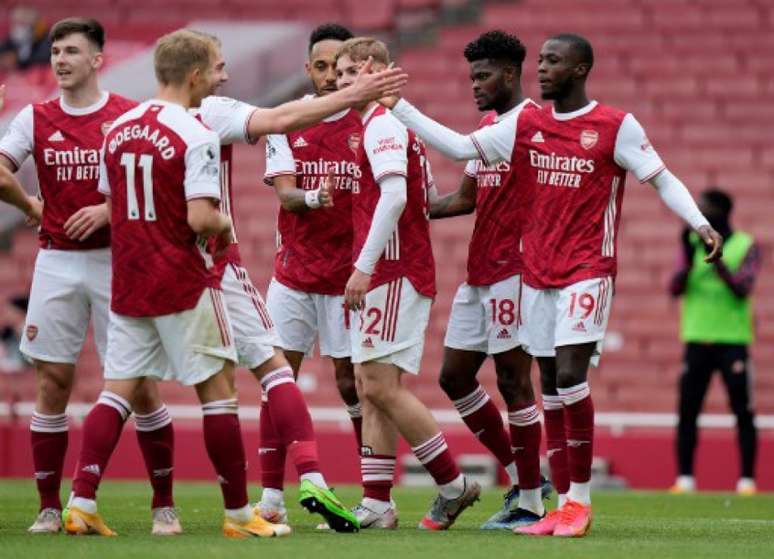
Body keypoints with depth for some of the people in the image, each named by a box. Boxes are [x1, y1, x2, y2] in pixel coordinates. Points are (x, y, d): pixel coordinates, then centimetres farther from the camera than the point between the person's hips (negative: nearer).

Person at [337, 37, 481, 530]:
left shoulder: (383, 124, -12)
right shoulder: (398, 125, 19)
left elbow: (395, 196, -24)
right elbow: (428, 195, 24)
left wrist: (364, 266, -26)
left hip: (394, 273, -10)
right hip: (390, 275, 10)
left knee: (380, 385, -10)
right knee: (373, 387, 7)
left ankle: (453, 484, -3)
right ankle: (377, 504, 6)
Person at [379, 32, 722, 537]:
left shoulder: (617, 127, -4)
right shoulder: (526, 127, 9)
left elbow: (662, 179, -1)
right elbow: (460, 147, 11)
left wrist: (701, 224, -16)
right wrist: (398, 107, 7)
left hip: (587, 272, -5)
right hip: (538, 273, 5)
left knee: (570, 376, -16)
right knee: (551, 392, 5)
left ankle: (581, 501, -6)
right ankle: (563, 505, 9)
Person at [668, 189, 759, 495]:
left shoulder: (746, 246, 1)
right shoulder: (692, 243, 9)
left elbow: (743, 289, -11)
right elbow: (675, 288, 1)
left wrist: (715, 258, -20)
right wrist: (689, 258, -15)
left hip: (733, 340, -3)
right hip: (696, 340, 3)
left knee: (743, 412, -5)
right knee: (687, 411, -1)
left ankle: (747, 479, -2)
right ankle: (685, 478, 4)